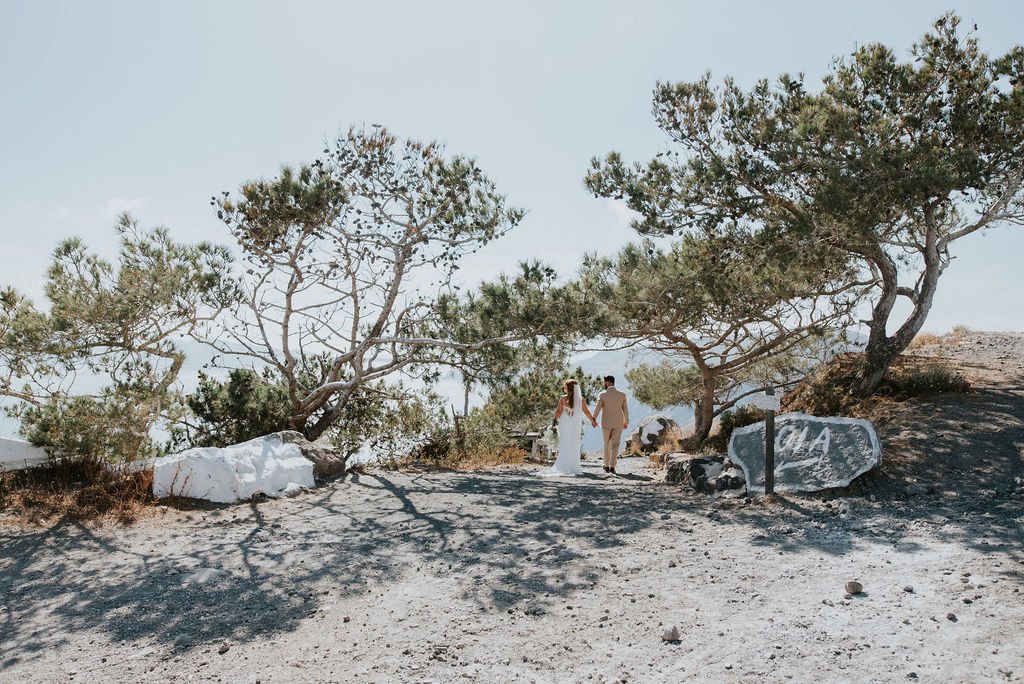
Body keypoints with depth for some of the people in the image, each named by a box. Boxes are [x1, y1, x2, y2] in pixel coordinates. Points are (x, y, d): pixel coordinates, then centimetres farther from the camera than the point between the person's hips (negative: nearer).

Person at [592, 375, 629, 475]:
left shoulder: (602, 394, -9)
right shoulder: (622, 394, -1)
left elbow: (597, 408, -21)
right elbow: (625, 409, 5)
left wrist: (594, 419, -24)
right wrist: (626, 422, 16)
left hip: (606, 423, -1)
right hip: (618, 423, 1)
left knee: (607, 444, 15)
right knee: (615, 446, 2)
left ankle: (607, 466, 23)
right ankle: (612, 467, -9)